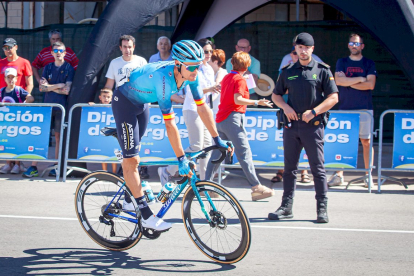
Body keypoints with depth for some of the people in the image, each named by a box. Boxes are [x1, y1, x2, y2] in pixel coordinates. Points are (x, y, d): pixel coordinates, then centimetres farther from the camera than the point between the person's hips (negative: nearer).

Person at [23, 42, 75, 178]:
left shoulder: (69, 68, 2)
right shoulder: (48, 67, 12)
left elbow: (66, 90, -8)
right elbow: (41, 88, 4)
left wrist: (49, 87, -3)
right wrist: (58, 86, -7)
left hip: (61, 107, -3)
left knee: (59, 136, 1)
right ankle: (33, 167, -3)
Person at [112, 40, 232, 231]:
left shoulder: (190, 75, -18)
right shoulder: (163, 79, -40)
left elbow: (202, 108, -9)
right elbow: (170, 124, -39)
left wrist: (217, 140, -8)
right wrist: (181, 159, -36)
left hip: (142, 103, 8)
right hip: (125, 101, -8)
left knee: (133, 153, 18)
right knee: (130, 159, -9)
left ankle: (129, 201, 33)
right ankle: (147, 217, -11)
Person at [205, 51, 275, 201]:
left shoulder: (226, 77, 15)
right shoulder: (240, 80, -8)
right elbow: (237, 99, -20)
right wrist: (257, 102, -21)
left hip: (220, 118, 8)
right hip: (232, 119, -8)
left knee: (218, 153, 12)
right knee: (244, 153, -9)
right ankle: (256, 187, -12)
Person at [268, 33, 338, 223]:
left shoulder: (322, 70, 2)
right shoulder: (288, 71, 11)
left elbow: (333, 97, -2)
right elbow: (276, 95, 19)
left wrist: (313, 111, -13)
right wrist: (285, 107, -2)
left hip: (313, 124, -3)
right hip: (291, 124, 4)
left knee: (317, 167, -2)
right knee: (289, 167, 8)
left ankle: (322, 208, 4)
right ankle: (286, 206, 15)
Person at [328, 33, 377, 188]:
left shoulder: (369, 64, 8)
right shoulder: (341, 62, 11)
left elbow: (370, 84, -6)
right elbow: (338, 80, -6)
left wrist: (348, 82, -5)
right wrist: (360, 79, -7)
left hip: (364, 108, -1)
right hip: (345, 108, 1)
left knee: (366, 141, -1)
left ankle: (368, 176, 5)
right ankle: (339, 175, 3)